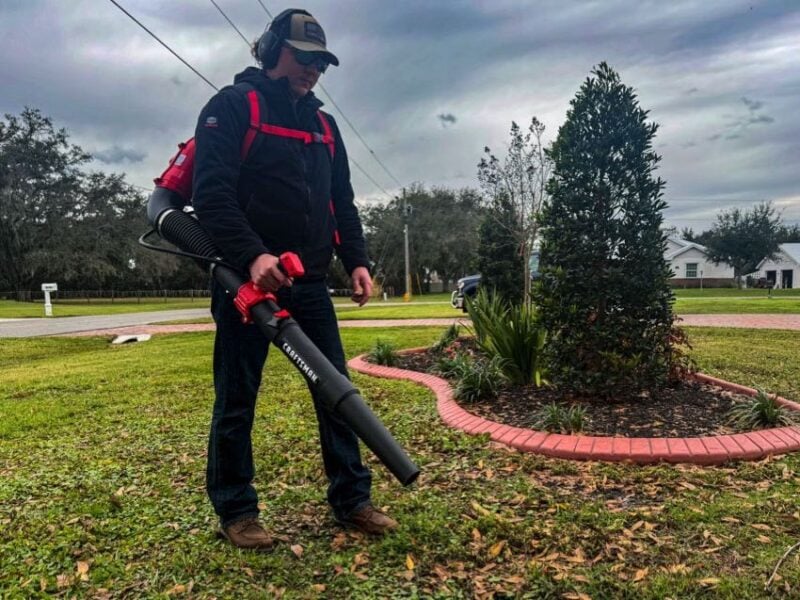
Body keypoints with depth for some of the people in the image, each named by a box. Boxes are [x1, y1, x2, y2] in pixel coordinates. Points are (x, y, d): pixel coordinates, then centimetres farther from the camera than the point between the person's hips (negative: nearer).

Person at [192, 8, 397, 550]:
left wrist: (357, 261, 2)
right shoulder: (232, 106, -1)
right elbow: (211, 192, -13)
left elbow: (342, 202, 17)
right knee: (236, 399, 3)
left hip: (309, 283, 6)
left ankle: (352, 499, 18)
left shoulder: (322, 124, 19)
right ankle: (236, 511, 19)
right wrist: (252, 255, -26)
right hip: (248, 278, -6)